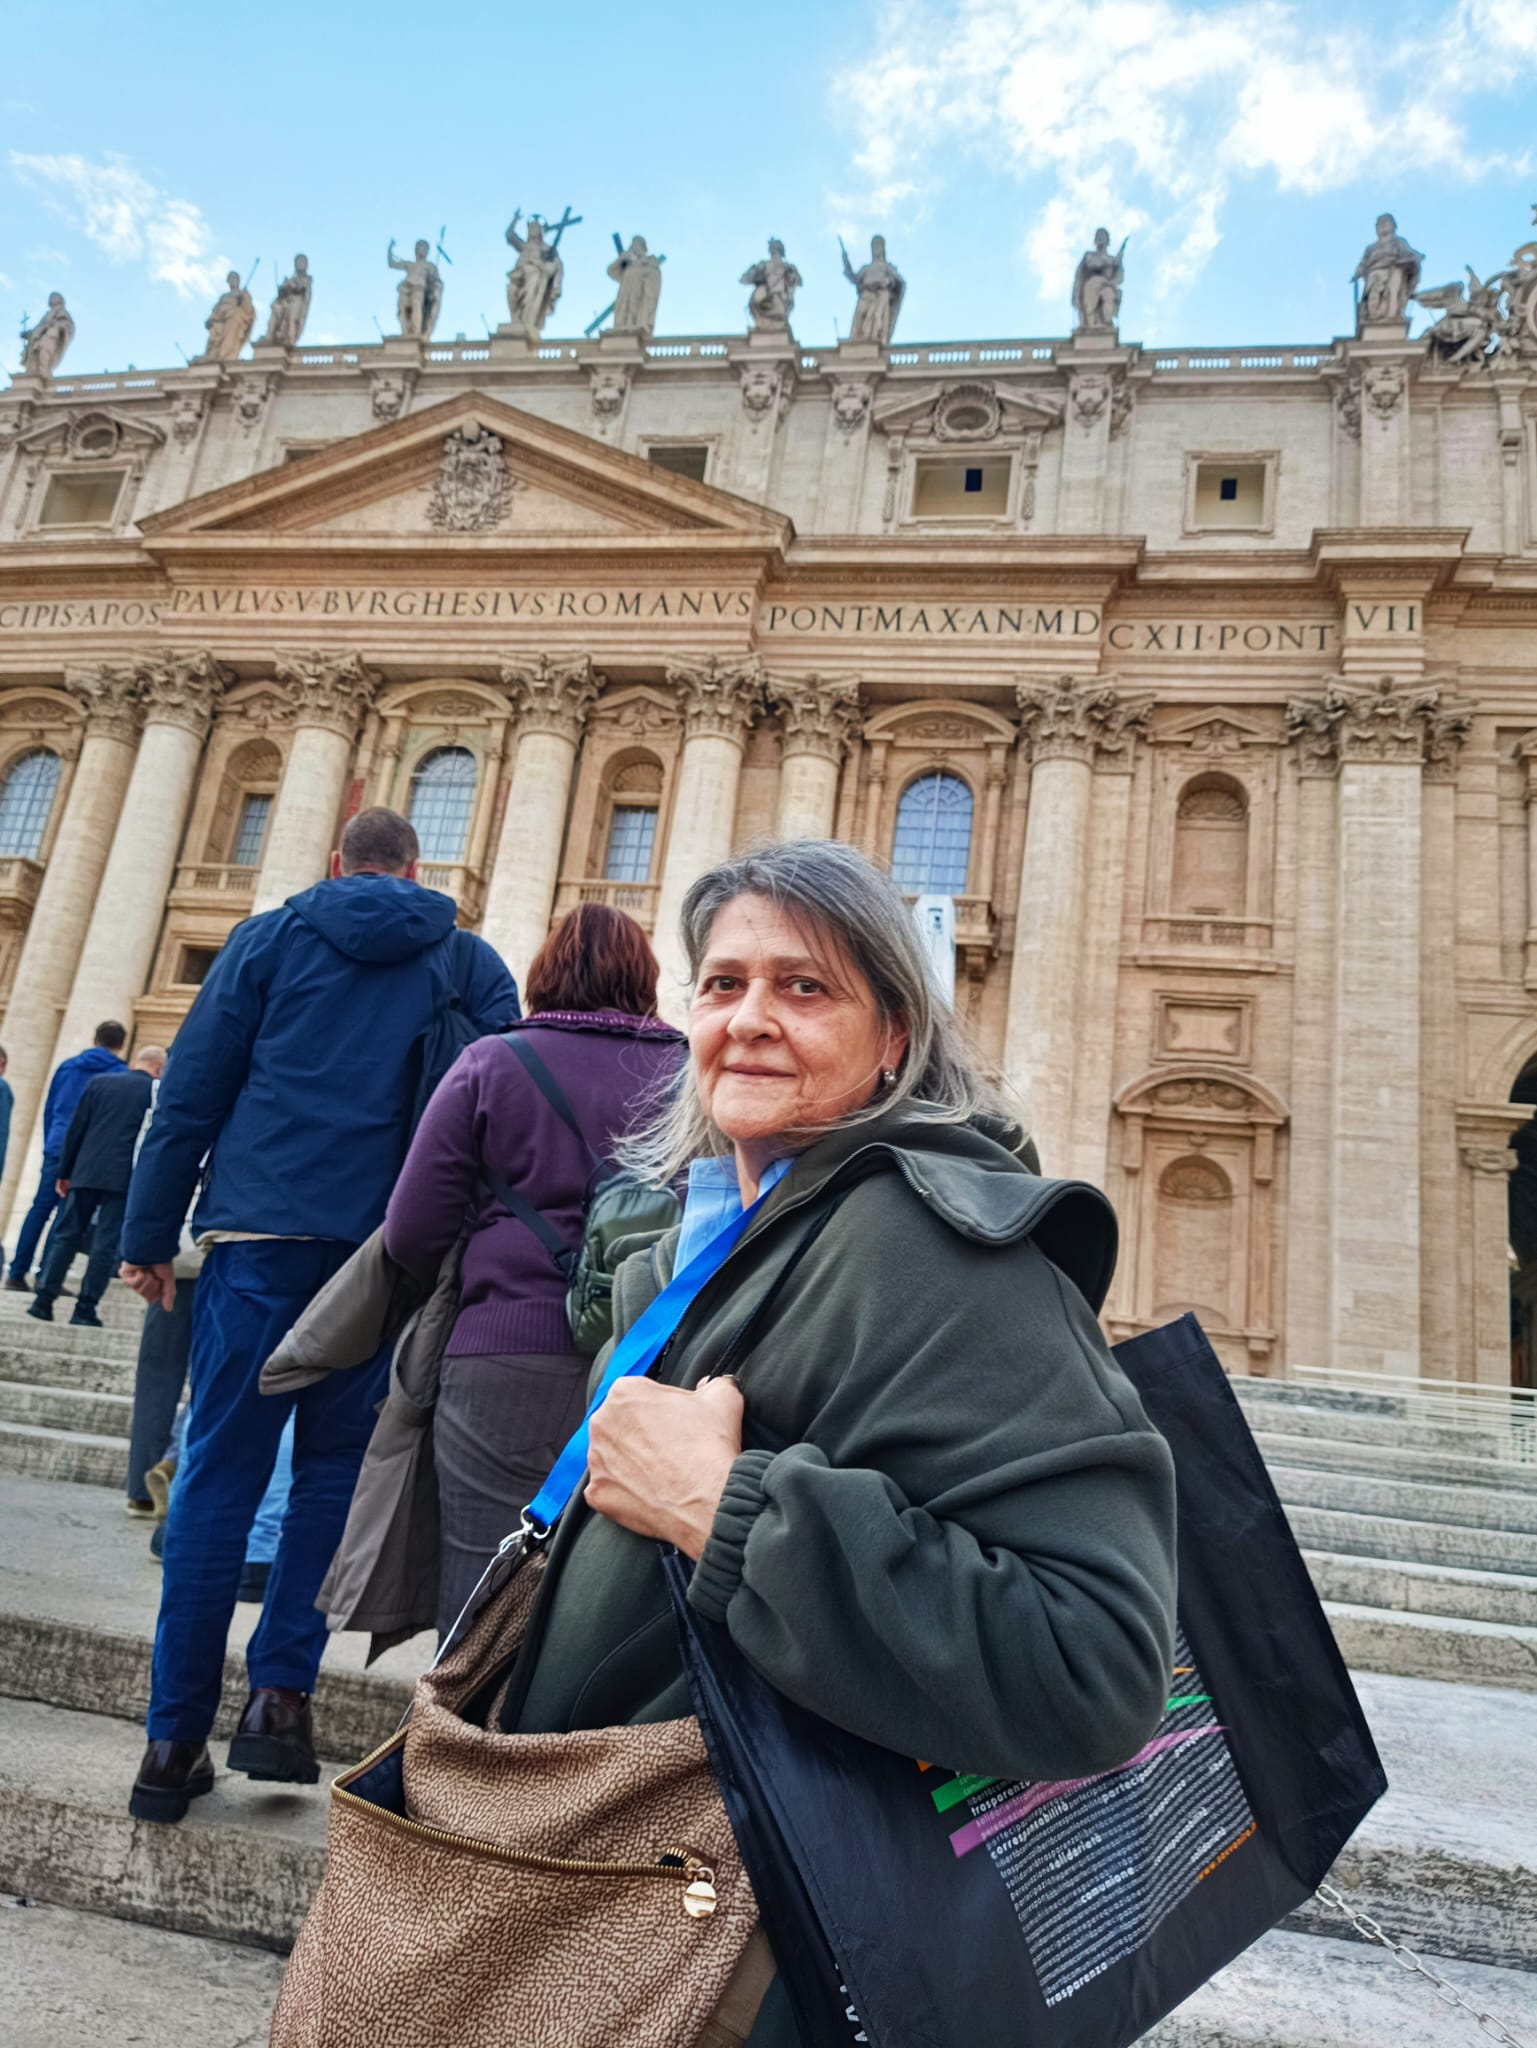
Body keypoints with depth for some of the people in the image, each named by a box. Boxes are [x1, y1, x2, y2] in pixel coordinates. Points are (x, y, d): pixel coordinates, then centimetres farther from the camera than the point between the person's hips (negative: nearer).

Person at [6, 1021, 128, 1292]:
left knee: (40, 1209, 8)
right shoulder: (120, 1075, 0)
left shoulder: (67, 1066, 14)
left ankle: (17, 1274, 5)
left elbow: (49, 1110, 17)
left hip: (57, 1149, 4)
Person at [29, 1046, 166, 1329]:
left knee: (66, 1235, 12)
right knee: (106, 1244, 1)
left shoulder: (99, 1082, 9)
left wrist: (64, 1171, 12)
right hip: (125, 1178, -2)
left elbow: (76, 1129, 7)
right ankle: (85, 1309, 0)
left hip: (86, 1172, 2)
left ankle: (44, 1299, 6)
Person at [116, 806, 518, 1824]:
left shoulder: (270, 936, 10)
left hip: (261, 1230, 0)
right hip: (387, 1245, 0)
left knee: (220, 1472, 4)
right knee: (337, 1469, 13)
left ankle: (176, 1742, 8)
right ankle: (281, 1693, 7)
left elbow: (192, 1087, 4)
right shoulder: (467, 959, 11)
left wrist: (151, 1232, 6)